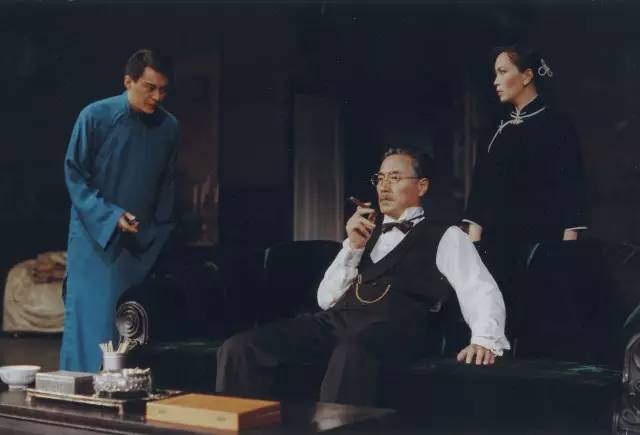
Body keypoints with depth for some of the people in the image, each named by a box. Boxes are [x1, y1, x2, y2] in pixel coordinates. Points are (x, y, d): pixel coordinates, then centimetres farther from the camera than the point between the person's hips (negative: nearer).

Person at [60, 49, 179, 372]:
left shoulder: (168, 126, 1)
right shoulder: (95, 117, -9)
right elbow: (74, 175, -6)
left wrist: (159, 231, 10)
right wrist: (110, 216, -17)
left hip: (144, 243, 3)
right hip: (95, 237, -3)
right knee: (91, 319, -2)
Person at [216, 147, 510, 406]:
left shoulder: (445, 237, 14)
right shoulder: (367, 232, 27)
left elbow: (481, 291, 0)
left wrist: (485, 339, -20)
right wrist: (352, 247, 7)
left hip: (391, 330, -5)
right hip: (337, 321, 5)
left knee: (350, 356, -42)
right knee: (239, 348, -18)